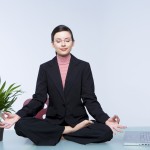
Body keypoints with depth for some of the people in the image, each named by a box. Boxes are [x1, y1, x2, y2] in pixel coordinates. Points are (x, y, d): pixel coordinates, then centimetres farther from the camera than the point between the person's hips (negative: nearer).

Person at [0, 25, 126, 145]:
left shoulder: (83, 67, 2)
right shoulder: (45, 68, 6)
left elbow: (89, 99, -3)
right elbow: (39, 99, 0)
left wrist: (106, 120, -21)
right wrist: (18, 115, -19)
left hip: (78, 120, 0)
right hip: (53, 121, 1)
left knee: (107, 132, -30)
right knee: (21, 125, -28)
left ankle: (58, 133, -14)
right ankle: (72, 130, -18)